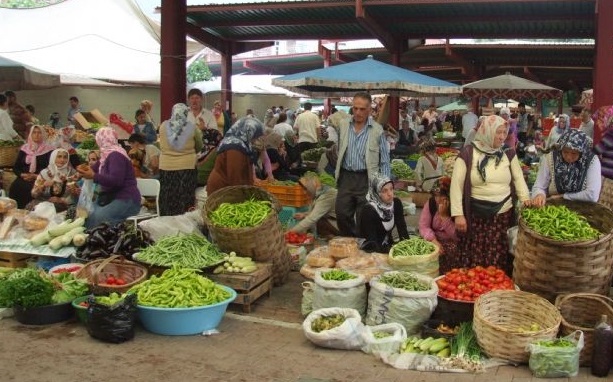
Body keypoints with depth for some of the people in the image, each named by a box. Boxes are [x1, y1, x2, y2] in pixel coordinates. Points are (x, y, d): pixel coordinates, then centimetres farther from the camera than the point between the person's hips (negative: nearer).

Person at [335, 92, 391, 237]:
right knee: (342, 214, 3)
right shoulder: (343, 125, 5)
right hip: (346, 177, 3)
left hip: (367, 179, -3)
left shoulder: (377, 130, -4)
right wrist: (337, 173, 12)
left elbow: (384, 162, -1)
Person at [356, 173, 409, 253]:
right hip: (369, 251, -6)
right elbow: (371, 244, -25)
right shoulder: (368, 210, -22)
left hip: (388, 246, 6)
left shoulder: (396, 203, -4)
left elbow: (402, 229, -6)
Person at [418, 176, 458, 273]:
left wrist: (443, 215, -26)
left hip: (451, 242, -2)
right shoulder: (430, 203, -4)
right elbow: (423, 226, -9)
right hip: (435, 240, 3)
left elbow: (456, 235, -19)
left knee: (452, 250, -33)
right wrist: (434, 241, -26)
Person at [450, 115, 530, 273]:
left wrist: (525, 198, -6)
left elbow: (518, 178, 13)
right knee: (473, 261, 0)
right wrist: (458, 214, -11)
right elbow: (456, 184, -5)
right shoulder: (467, 153, -4)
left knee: (498, 261, 5)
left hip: (503, 215, 3)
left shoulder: (508, 153, 8)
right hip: (476, 216, -3)